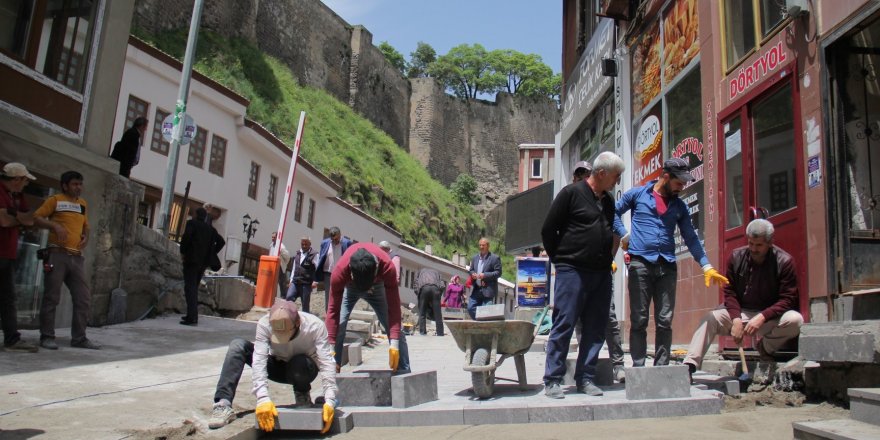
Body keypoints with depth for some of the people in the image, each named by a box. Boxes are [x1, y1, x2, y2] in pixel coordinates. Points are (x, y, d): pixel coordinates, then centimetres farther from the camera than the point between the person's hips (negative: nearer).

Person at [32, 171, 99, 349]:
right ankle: (47, 337, 6)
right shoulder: (55, 200, 2)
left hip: (77, 258, 6)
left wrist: (86, 236, 10)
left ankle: (79, 338, 8)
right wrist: (55, 225, -17)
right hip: (57, 254, -6)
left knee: (83, 298, 2)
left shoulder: (83, 204, 20)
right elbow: (36, 217, -2)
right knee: (51, 297, -2)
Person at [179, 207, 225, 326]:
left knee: (190, 288, -8)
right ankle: (192, 315, 21)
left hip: (191, 260, -6)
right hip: (203, 262, 6)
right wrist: (211, 253, 14)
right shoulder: (210, 229, 15)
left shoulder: (192, 223, -2)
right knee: (194, 288, 18)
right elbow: (221, 241, 13)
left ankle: (192, 318, -16)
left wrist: (182, 251, -5)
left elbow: (186, 237, -17)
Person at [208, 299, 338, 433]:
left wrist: (330, 401, -45)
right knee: (237, 345, -22)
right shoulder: (264, 324, -29)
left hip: (303, 370, -2)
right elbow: (259, 362, -35)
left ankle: (303, 396, -6)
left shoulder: (315, 326, -32)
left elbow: (327, 364, -34)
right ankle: (223, 405, -28)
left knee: (299, 364, -39)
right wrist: (263, 399, -48)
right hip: (278, 366, 2)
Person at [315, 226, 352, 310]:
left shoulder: (347, 243, -5)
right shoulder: (324, 243, 3)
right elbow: (320, 259, 7)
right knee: (328, 300, 7)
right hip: (328, 275, 3)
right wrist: (317, 275, 4)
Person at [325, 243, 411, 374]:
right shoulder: (340, 270, -40)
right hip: (348, 286, 0)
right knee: (337, 327, -18)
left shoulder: (387, 266, -41)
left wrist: (394, 344, -41)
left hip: (377, 285, 0)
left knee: (395, 329, -8)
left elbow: (393, 307, -35)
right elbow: (333, 310, -34)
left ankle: (405, 373, 1)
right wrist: (331, 348, -37)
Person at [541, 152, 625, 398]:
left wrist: (607, 260, 15)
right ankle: (552, 380, 0)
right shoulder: (572, 193, -4)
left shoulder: (608, 202, 16)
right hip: (572, 271, -7)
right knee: (563, 326, -6)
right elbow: (548, 230, -3)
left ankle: (585, 378, 15)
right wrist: (559, 259, 1)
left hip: (601, 274, 7)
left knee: (596, 329, 6)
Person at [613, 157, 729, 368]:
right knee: (638, 321, -2)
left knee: (665, 322, 1)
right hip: (640, 264, -3)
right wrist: (624, 235, -1)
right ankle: (638, 368, 2)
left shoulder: (680, 206, 16)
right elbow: (614, 212, 13)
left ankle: (661, 368, 7)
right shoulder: (637, 194, 8)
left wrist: (707, 266, 5)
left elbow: (691, 238, 14)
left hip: (667, 267, 3)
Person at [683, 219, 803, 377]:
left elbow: (788, 299, -14)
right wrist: (736, 319, -19)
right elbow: (729, 291, -3)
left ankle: (765, 347, -5)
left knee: (795, 320, -31)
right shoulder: (736, 256, -3)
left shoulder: (784, 261, -10)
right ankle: (690, 365, -31)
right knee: (710, 318, -24)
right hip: (740, 312, 2)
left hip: (770, 317, -1)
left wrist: (762, 317, -28)